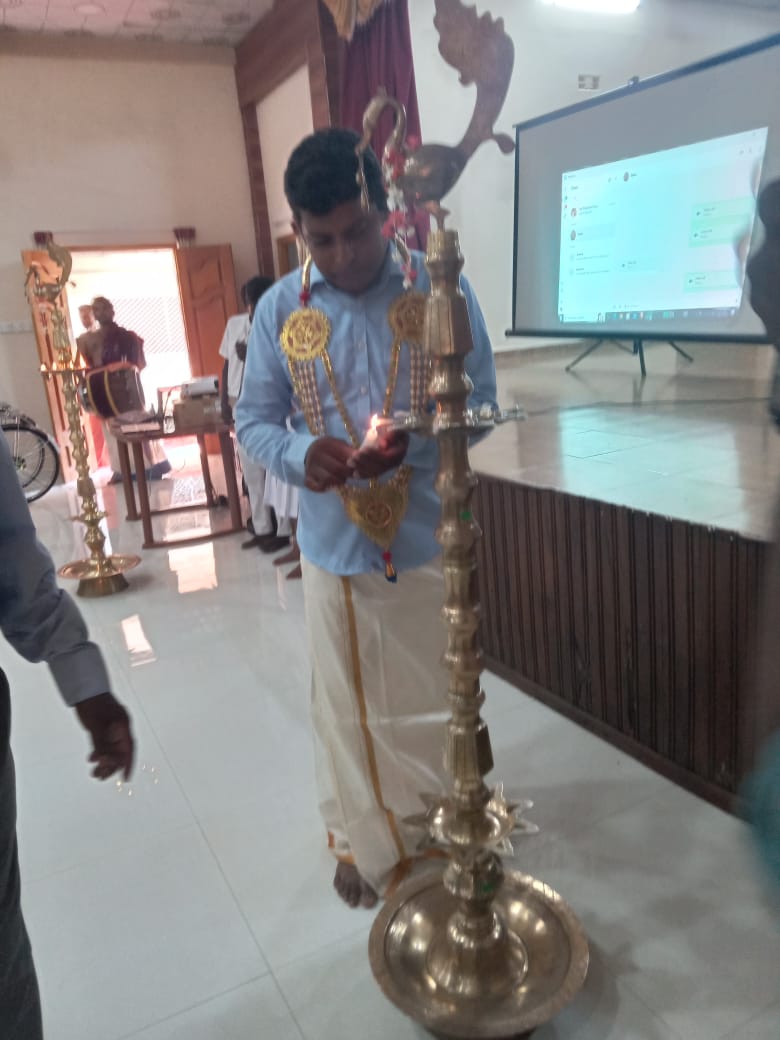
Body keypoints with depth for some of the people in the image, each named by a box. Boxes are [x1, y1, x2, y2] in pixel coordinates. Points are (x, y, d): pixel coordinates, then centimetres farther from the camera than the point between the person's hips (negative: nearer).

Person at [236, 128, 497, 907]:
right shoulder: (278, 308, 0)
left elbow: (479, 397, -3)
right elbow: (253, 418, 3)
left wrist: (413, 443, -23)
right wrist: (300, 454, -20)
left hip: (428, 537, -1)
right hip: (333, 543, 1)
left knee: (431, 700, 14)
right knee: (347, 706, 15)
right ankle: (365, 841, 40)